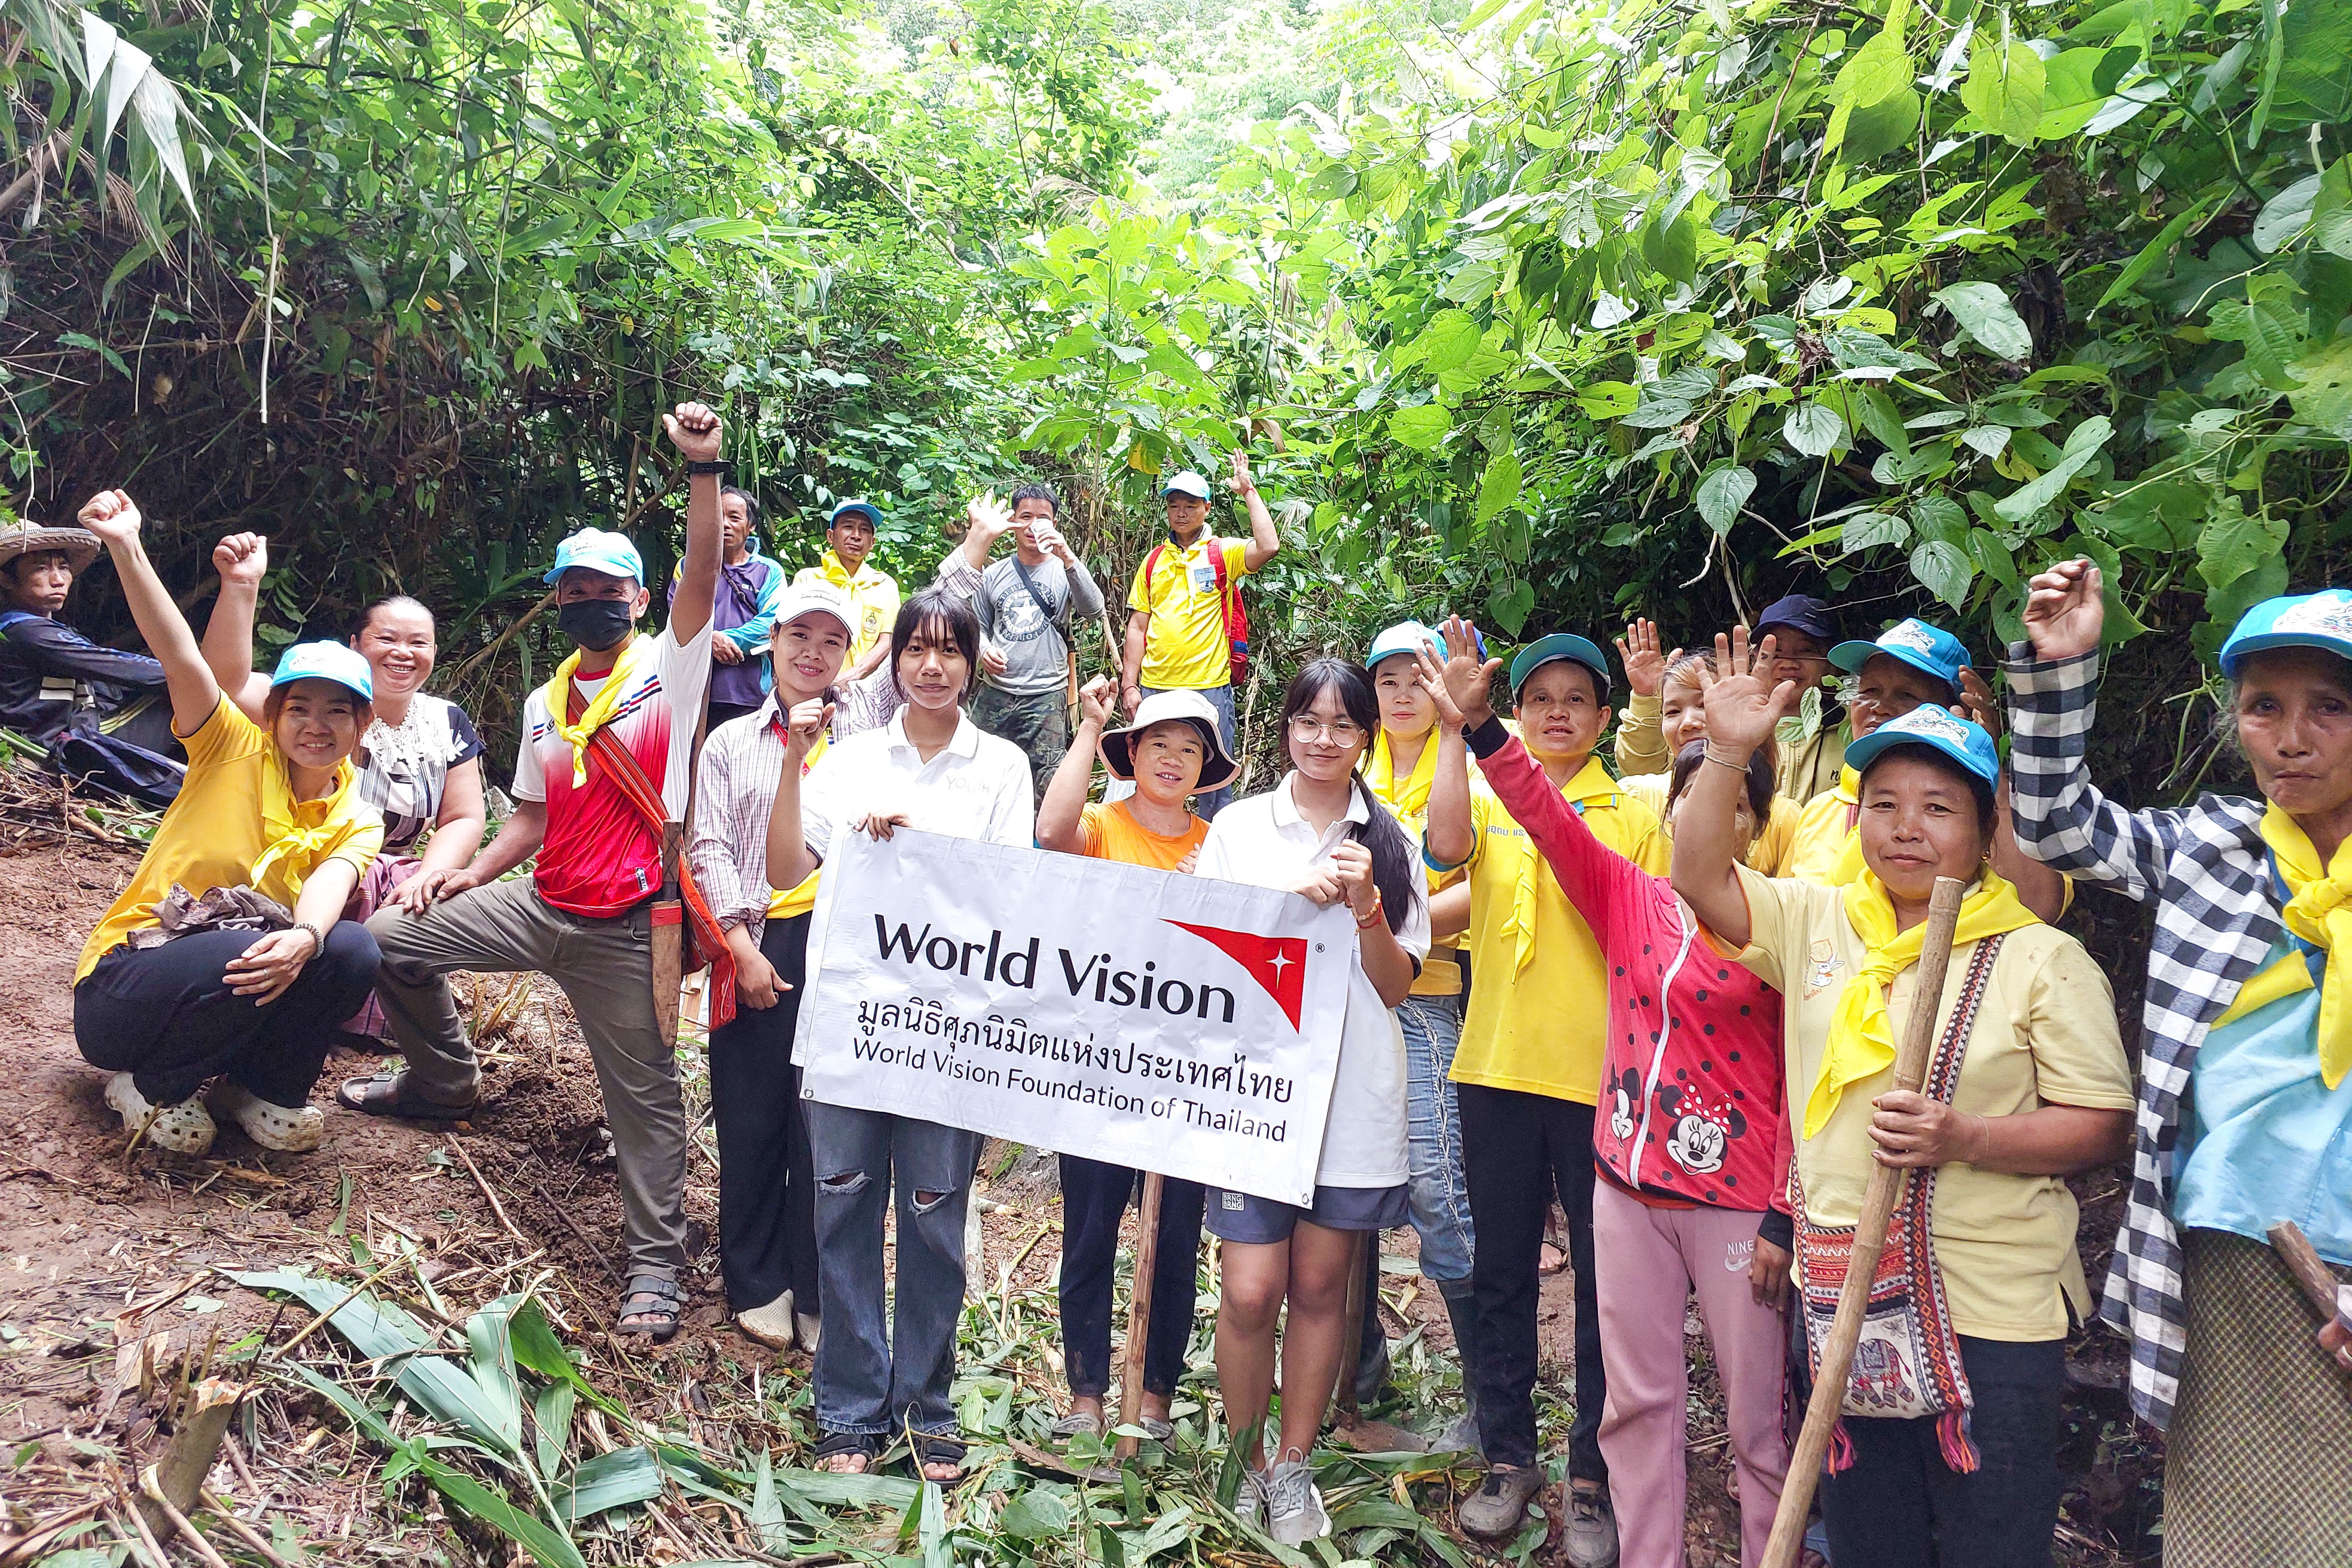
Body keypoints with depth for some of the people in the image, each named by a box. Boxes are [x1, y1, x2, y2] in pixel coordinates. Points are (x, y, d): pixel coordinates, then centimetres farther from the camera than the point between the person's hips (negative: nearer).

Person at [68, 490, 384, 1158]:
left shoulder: (357, 821, 1)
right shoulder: (237, 752, -5)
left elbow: (329, 882, -20)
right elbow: (180, 655, -19)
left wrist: (304, 937, -43)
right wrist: (126, 549, -31)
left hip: (244, 982, 3)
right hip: (123, 988, -3)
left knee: (352, 950, -26)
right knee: (238, 955, -36)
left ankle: (262, 1089, -3)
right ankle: (149, 1084, -6)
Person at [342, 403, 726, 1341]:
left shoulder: (669, 668, -3)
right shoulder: (544, 704, 13)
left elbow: (703, 571, -18)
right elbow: (534, 814, 19)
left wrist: (703, 467, -29)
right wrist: (472, 872, 4)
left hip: (625, 928, -6)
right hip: (540, 905, 6)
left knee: (643, 1091, 0)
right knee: (393, 940, 10)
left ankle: (654, 1260, 13)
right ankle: (445, 1081, 32)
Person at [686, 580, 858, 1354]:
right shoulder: (731, 741, 14)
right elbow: (709, 847, 5)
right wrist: (742, 945, -6)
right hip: (756, 945, 1)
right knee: (751, 1118, 4)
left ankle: (818, 1291, 12)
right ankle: (758, 1283, 21)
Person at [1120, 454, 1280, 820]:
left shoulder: (1223, 553, 2)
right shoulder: (1154, 561, 11)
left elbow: (1268, 546, -19)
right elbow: (1137, 627, 10)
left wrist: (1248, 491, -11)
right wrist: (1130, 685, 3)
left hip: (1209, 687, -3)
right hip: (1154, 689, 3)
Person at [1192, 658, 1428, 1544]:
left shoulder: (1391, 843, 7)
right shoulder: (1239, 826, 5)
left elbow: (1396, 986, 4)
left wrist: (1365, 904, -14)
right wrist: (1296, 898, -13)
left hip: (1353, 1095, 1)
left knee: (1321, 1286, 9)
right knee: (1251, 1291, -4)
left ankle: (1294, 1467, 26)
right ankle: (1244, 1461, 20)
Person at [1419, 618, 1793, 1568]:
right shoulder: (1628, 900, 4)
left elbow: (1802, 1080, -6)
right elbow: (1547, 817, -5)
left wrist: (1784, 1215, -9)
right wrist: (1477, 727, -17)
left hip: (1735, 1196, -3)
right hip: (1629, 1182, 4)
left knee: (1756, 1412, 8)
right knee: (1640, 1399, 13)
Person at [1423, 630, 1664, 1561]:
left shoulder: (1635, 817, 4)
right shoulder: (1488, 800, 6)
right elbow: (1446, 848, -17)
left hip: (1601, 1077, -1)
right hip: (1496, 1067, 1)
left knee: (1605, 1281, 6)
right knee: (1502, 1271, 12)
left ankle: (1592, 1476, 21)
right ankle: (1507, 1457, 26)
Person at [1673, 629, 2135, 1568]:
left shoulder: (2041, 958, -6)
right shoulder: (1818, 921, 6)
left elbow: (2104, 1124, -6)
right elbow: (1701, 880, 0)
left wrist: (1964, 1139, -22)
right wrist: (1728, 753, -10)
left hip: (1991, 1311, -4)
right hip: (1844, 1294, 4)